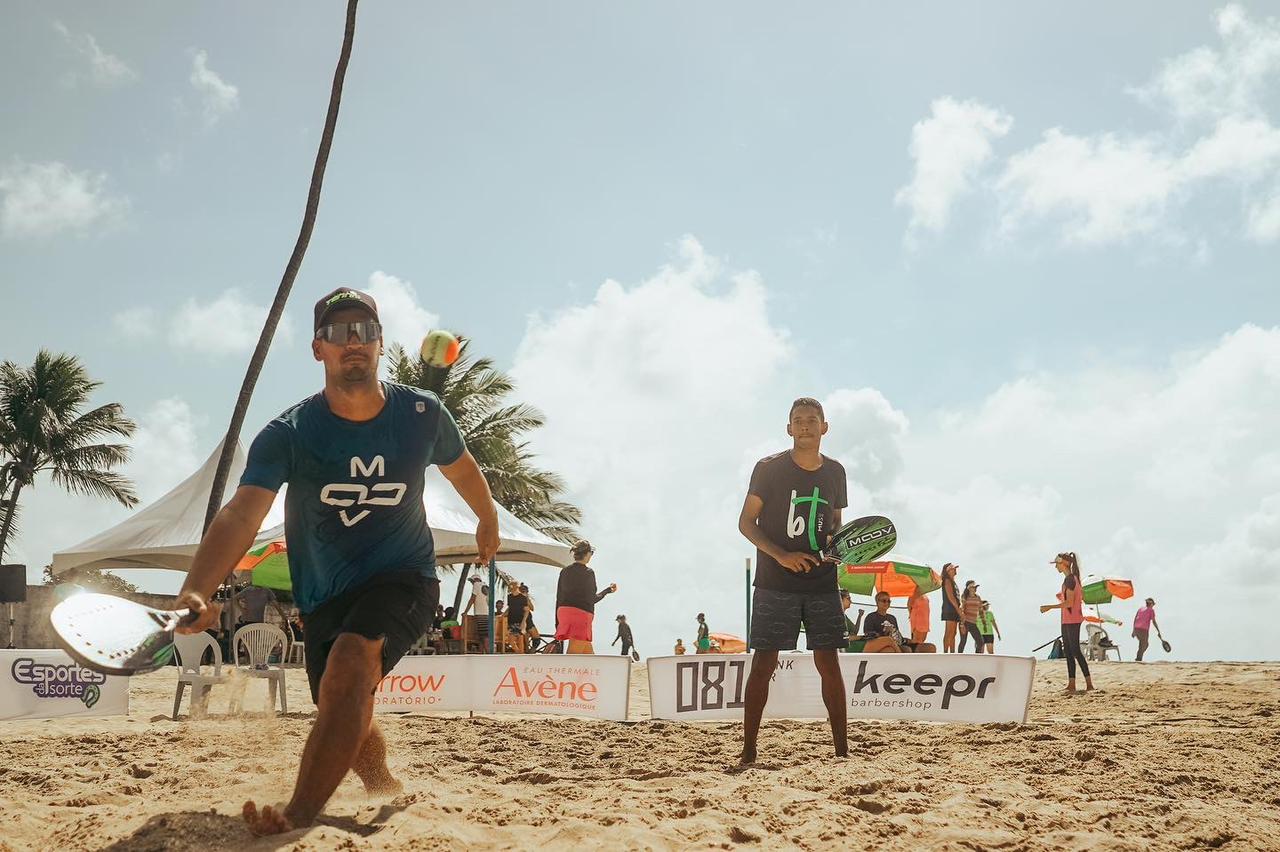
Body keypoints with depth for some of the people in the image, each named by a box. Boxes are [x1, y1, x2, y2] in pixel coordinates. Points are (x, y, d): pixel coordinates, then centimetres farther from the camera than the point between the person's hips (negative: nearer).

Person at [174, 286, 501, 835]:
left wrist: (488, 522, 29)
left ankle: (301, 816, -35)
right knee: (347, 723, 10)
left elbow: (461, 468, 12)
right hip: (325, 595, 2)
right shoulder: (289, 434, -16)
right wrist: (196, 592, -47)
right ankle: (385, 789, 43)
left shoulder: (423, 415, -10)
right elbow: (242, 513, -30)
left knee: (348, 665, -31)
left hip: (403, 577, -2)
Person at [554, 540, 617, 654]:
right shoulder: (588, 573, -7)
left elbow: (558, 598, 12)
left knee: (589, 654, 16)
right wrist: (608, 590, 16)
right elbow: (592, 599, -1)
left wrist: (557, 623, 17)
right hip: (581, 613, -7)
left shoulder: (564, 571, 10)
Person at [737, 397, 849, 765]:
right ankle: (748, 751, 3)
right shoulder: (769, 468, -4)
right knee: (763, 664, -3)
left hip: (822, 583, 3)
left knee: (829, 663, 1)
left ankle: (842, 751, 7)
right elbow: (746, 522, -4)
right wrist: (782, 555, -17)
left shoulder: (835, 472, 8)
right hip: (775, 584, -3)